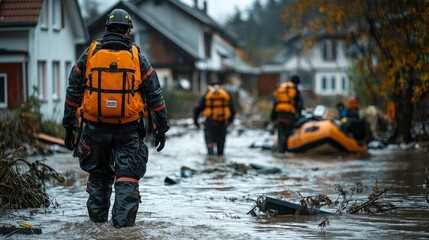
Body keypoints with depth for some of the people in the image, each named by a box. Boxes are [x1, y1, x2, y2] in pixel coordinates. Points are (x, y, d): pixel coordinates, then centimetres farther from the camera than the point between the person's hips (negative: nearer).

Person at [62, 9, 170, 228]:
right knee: (127, 175, 3)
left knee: (98, 173, 18)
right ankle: (123, 218, -7)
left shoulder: (89, 55, 2)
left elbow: (73, 93, 4)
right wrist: (161, 128, 10)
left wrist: (69, 126, 11)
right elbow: (155, 96, 2)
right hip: (128, 130, -1)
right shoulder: (137, 59, 0)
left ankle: (98, 214, 22)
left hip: (95, 128, 2)